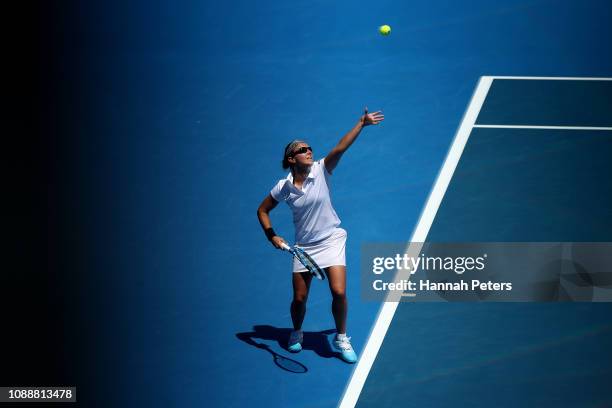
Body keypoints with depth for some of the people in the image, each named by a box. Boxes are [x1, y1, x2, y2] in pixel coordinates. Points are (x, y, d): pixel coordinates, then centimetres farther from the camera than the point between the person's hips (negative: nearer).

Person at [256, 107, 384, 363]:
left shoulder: (321, 171, -8)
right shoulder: (283, 188, -5)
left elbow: (339, 148, -22)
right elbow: (262, 211, 7)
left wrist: (361, 124, -34)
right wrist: (272, 237, -4)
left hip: (331, 241, -1)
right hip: (304, 246, 1)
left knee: (339, 292, -13)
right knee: (299, 298, 5)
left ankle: (341, 338, 11)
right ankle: (296, 333, 37)